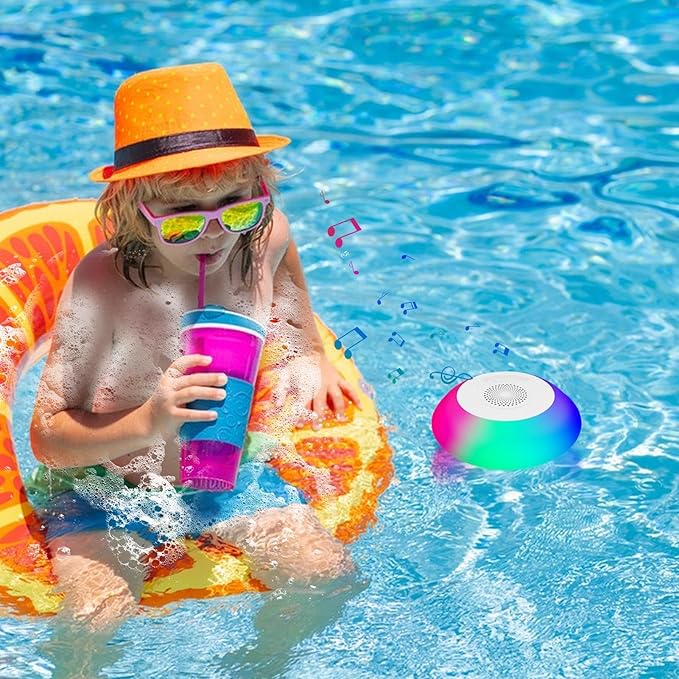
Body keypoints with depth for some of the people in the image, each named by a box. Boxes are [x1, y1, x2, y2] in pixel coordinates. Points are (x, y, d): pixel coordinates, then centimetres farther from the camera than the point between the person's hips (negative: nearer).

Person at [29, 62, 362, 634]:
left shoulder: (264, 237, -12)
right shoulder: (100, 286, -26)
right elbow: (47, 439, -22)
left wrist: (310, 357, 6)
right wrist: (148, 423, -38)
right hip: (106, 488, -3)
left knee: (325, 576, -13)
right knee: (96, 615, -25)